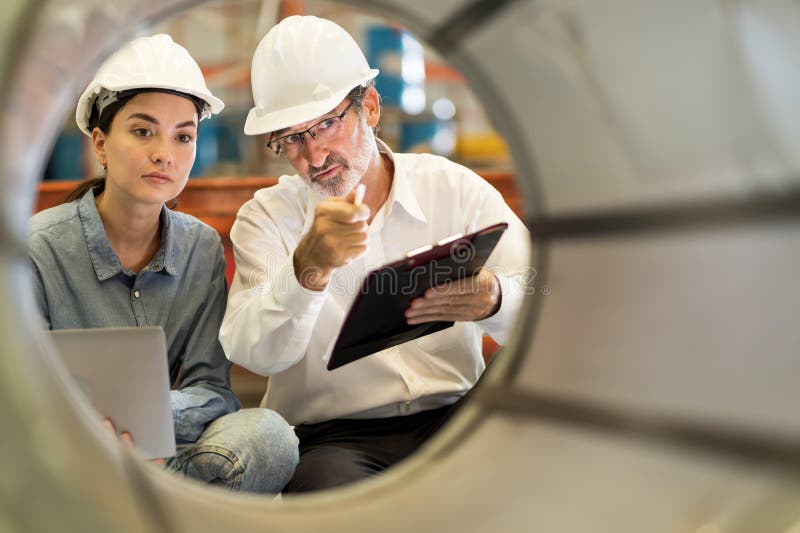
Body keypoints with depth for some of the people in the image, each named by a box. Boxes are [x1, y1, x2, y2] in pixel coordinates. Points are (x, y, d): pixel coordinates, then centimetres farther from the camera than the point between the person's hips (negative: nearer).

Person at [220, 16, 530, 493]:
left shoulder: (456, 189, 6)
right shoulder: (265, 217, 4)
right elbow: (252, 354, -12)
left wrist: (494, 300, -28)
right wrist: (309, 268, -31)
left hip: (453, 415, 3)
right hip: (331, 437, -2)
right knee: (329, 484, -36)